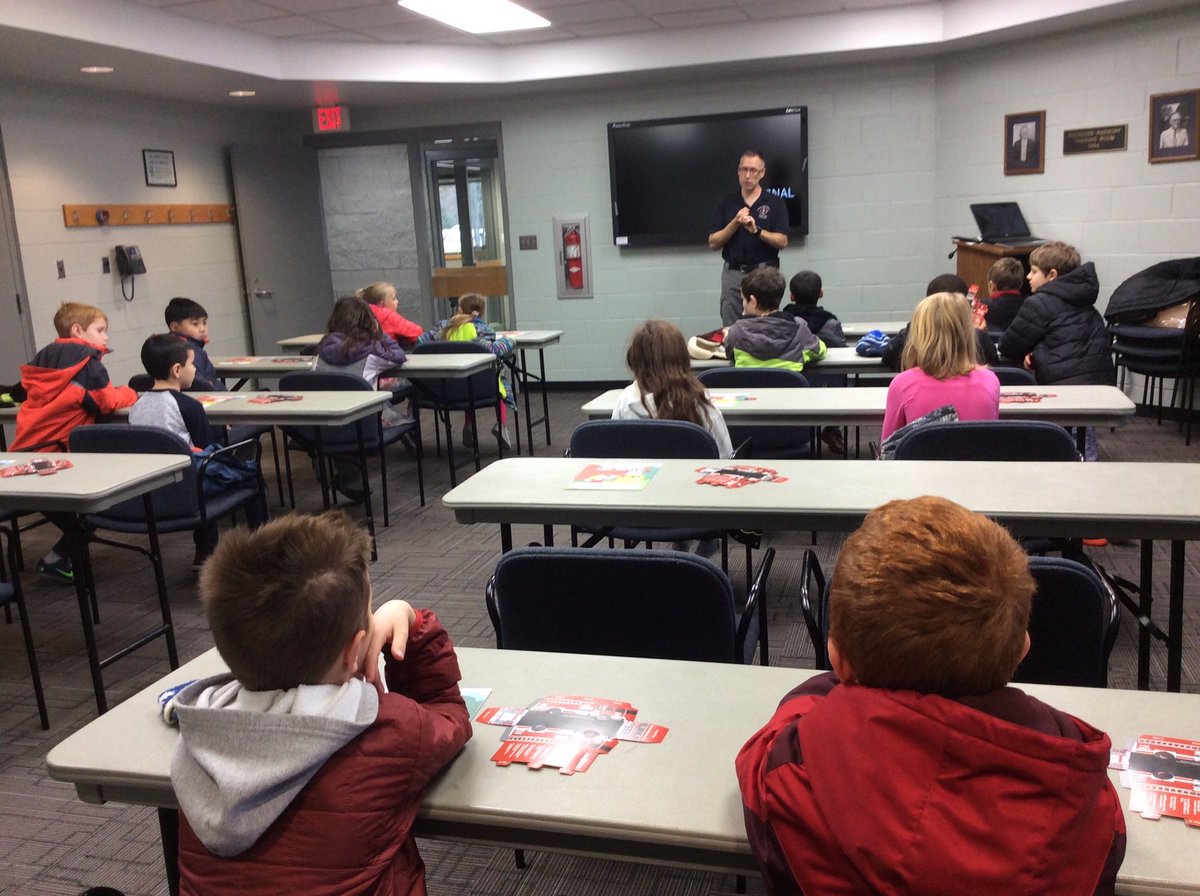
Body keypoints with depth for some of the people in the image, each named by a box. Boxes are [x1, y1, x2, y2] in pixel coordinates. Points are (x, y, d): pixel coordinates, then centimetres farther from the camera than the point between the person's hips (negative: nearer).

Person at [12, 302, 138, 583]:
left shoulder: (44, 357, 14)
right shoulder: (86, 361, -7)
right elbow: (108, 402, -10)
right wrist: (129, 393, 11)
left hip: (26, 451, 8)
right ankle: (57, 559, 13)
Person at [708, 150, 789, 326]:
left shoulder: (775, 203, 2)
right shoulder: (726, 203, 7)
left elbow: (782, 241, -6)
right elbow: (713, 243, 2)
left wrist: (757, 230, -21)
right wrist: (735, 223, -13)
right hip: (733, 274, 2)